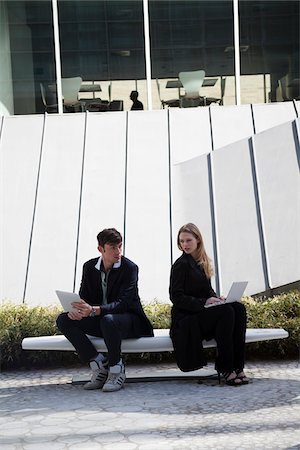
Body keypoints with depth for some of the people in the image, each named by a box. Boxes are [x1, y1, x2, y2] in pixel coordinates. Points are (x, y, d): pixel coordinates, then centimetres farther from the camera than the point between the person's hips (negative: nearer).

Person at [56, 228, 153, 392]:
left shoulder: (129, 267, -13)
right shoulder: (90, 267, 4)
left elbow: (123, 303, -24)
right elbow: (84, 297, 4)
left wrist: (93, 310, -41)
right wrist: (76, 310, -23)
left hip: (128, 320, -6)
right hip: (100, 320, 6)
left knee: (108, 320, -40)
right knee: (63, 320, -14)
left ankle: (116, 369, -17)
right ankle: (98, 364, -11)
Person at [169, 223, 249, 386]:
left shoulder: (202, 263, 16)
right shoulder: (181, 264, -7)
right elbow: (176, 298, -12)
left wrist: (216, 298, -1)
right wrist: (204, 303, -19)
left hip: (203, 312, 7)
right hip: (186, 319, -7)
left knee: (239, 308, -19)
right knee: (226, 311, -29)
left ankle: (237, 366, -23)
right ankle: (224, 369, -24)